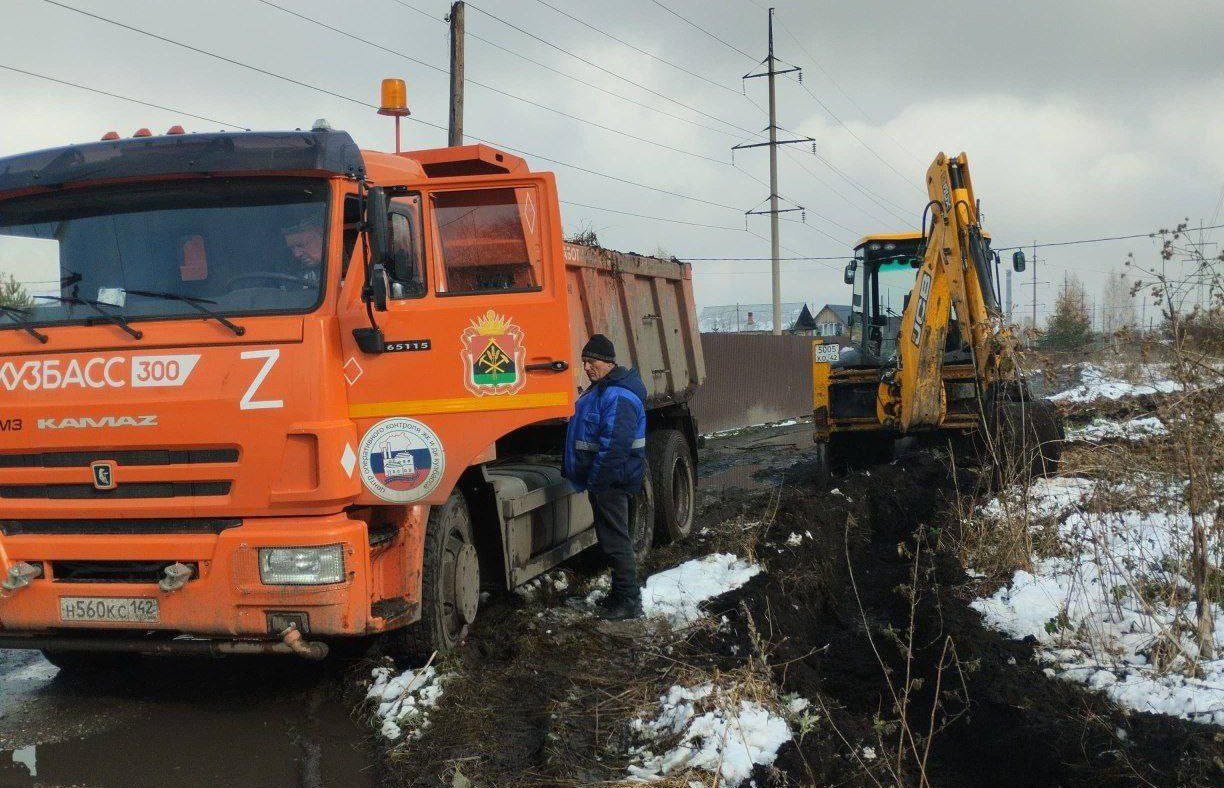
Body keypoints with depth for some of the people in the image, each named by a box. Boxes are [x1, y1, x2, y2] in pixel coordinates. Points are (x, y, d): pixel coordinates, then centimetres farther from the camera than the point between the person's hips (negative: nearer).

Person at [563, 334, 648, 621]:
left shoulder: (618, 397, -20)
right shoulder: (599, 389, 16)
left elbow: (614, 446, -26)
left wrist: (593, 479, -22)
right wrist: (577, 474, 24)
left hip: (611, 480, -11)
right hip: (605, 481, 11)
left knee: (615, 541, -7)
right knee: (615, 537, 18)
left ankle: (629, 602, -2)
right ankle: (621, 594, 28)